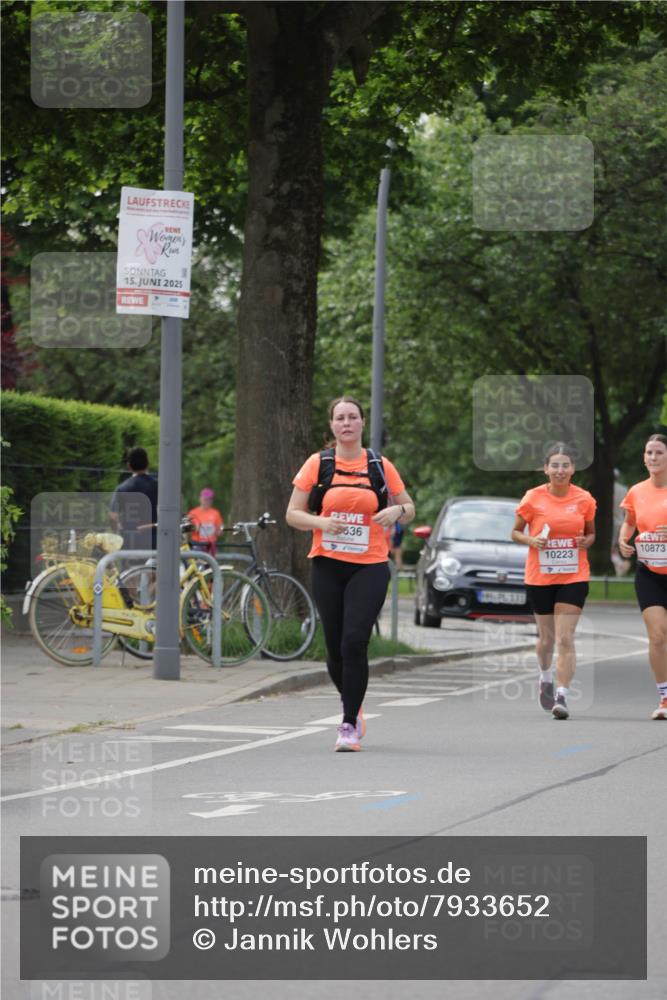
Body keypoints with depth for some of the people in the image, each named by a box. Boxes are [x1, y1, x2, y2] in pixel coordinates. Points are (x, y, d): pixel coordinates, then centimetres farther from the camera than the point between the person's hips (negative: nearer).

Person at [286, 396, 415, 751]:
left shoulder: (380, 466, 4)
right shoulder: (316, 464, 3)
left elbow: (408, 507, 13)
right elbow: (293, 514, 4)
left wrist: (397, 511, -11)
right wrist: (320, 522, -16)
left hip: (369, 566, -1)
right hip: (327, 565, 1)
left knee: (354, 642, -16)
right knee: (335, 648, 5)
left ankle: (349, 725, -8)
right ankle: (352, 707, 32)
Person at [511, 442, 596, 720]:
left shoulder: (584, 499, -2)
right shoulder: (533, 498, -6)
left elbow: (591, 532, 13)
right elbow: (515, 532, 4)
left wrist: (587, 541, -10)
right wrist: (531, 541, -16)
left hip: (574, 577, -1)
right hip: (539, 577, 1)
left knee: (565, 639, -11)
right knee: (547, 637, 14)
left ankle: (562, 696, -13)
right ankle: (546, 678, 43)